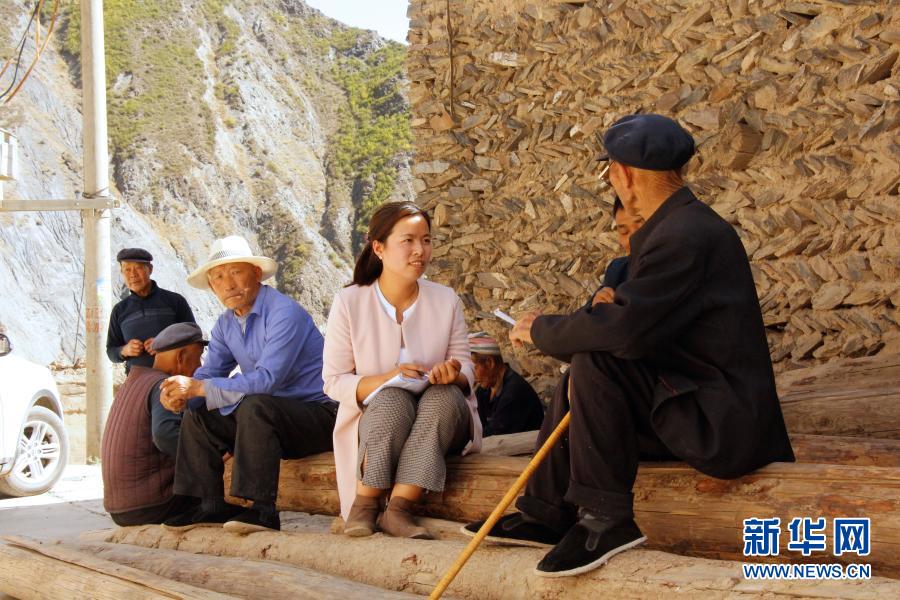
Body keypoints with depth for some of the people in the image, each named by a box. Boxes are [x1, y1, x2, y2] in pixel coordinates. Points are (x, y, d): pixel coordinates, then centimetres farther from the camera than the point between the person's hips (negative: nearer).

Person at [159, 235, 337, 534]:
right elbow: (209, 373, 5)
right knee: (197, 417, 2)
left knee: (254, 406, -34)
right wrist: (181, 393, -20)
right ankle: (212, 506, 0)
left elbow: (266, 380, -29)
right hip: (271, 417, 9)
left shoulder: (284, 313, -20)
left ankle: (262, 510, -31)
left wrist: (197, 388, -28)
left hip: (318, 413, -9)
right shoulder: (226, 324, 9)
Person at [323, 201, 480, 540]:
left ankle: (398, 509, -33)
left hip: (439, 424, 2)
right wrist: (387, 379, -22)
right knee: (393, 400, -35)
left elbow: (466, 372, 3)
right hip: (375, 418, -2)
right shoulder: (349, 302, -5)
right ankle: (364, 504, -20)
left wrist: (453, 374, -22)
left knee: (445, 395, -32)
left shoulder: (446, 301, 0)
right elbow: (334, 382, -5)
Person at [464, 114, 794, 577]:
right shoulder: (679, 224, 12)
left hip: (722, 425, -11)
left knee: (594, 362, -23)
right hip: (703, 405, 11)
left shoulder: (685, 234, -21)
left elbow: (622, 327, -28)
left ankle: (606, 518, -15)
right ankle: (546, 513, 20)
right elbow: (629, 326, 14)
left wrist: (540, 329, -11)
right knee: (577, 381, 17)